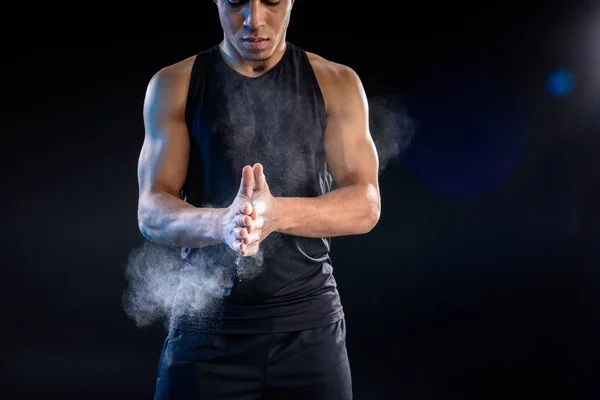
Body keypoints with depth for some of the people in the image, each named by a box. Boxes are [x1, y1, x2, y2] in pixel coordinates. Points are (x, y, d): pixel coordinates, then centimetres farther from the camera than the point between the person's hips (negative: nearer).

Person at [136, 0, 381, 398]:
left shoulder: (336, 84, 4)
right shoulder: (174, 85, 3)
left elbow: (365, 205, -5)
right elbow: (152, 212, -5)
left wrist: (276, 213, -25)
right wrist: (221, 224, -28)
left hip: (309, 324, 1)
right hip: (207, 324, 0)